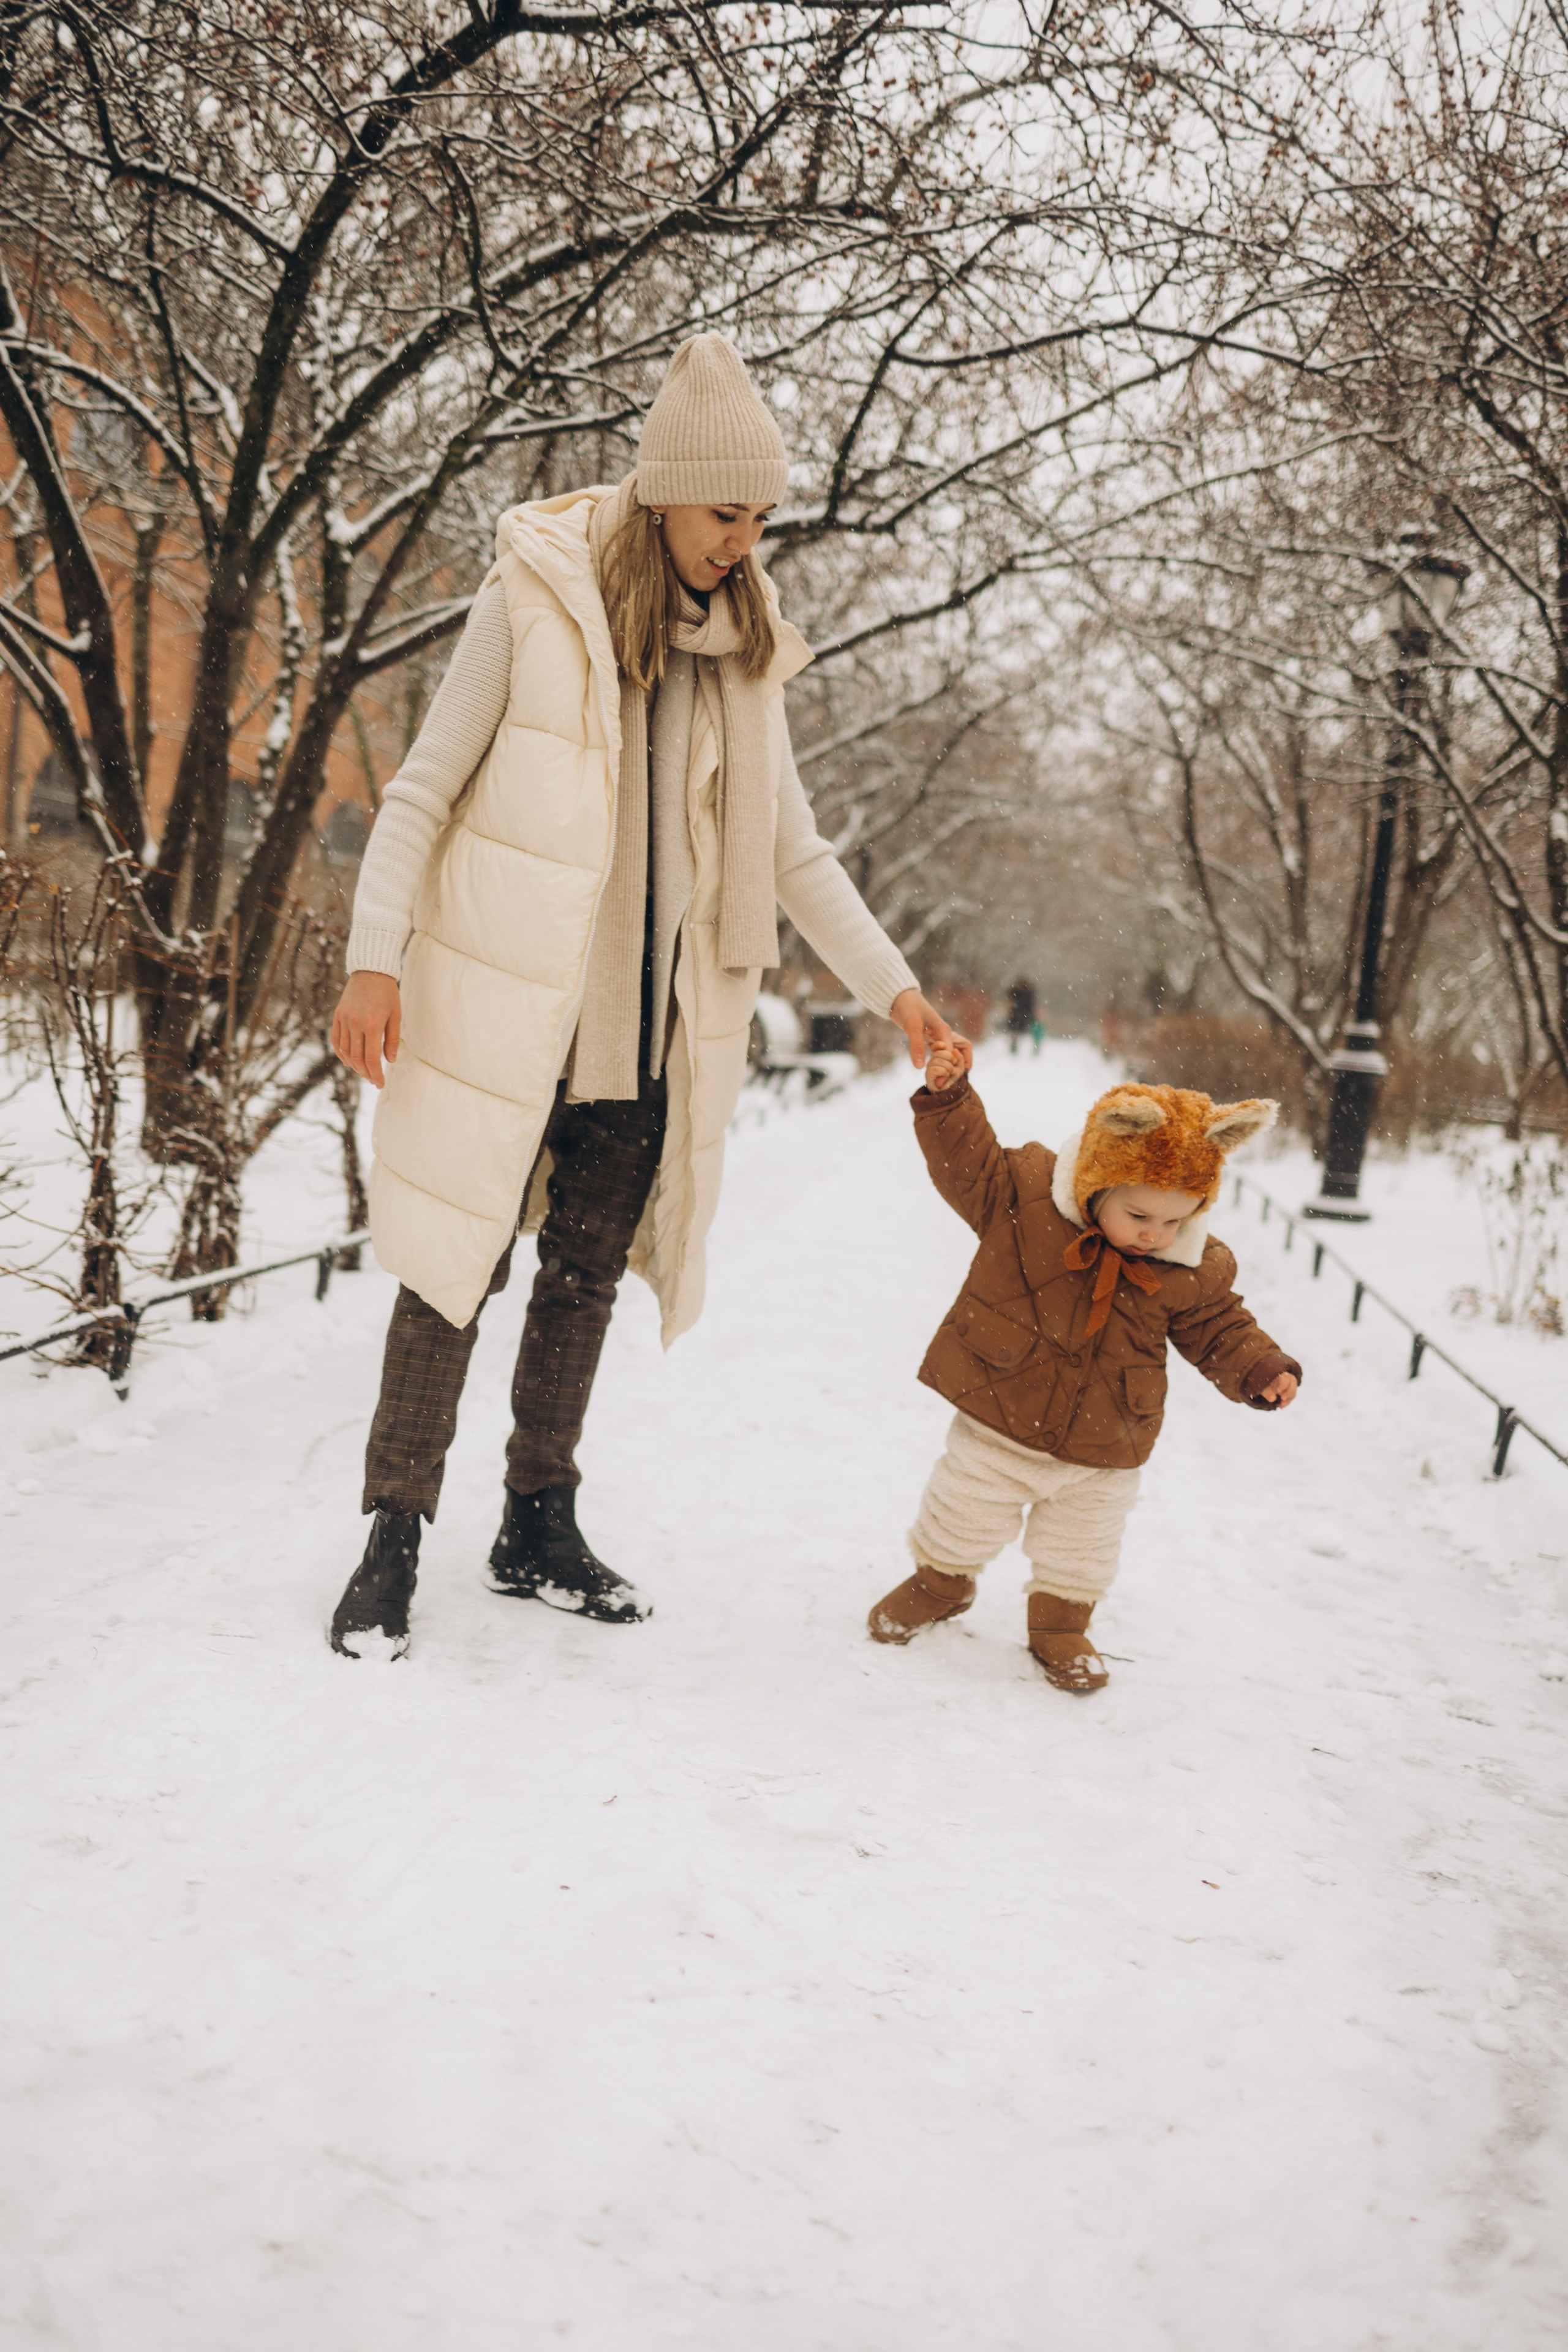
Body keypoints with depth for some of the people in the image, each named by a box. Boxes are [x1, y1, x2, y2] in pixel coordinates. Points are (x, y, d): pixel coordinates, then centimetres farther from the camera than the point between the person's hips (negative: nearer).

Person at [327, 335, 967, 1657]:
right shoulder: (535, 601, -6)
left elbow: (794, 852, 13)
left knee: (587, 1276, 11)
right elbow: (424, 793, -4)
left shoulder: (742, 646, 9)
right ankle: (395, 1541, 10)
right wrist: (375, 958, -14)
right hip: (505, 1003, -4)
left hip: (650, 1026, 5)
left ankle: (539, 1528, 24)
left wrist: (892, 987, 6)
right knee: (456, 1266, -1)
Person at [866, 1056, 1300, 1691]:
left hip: (1102, 1454, 1)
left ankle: (1061, 1624, 44)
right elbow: (968, 1164, -12)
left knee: (1081, 1548, 19)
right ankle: (940, 1581, 47)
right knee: (962, 1517, 18)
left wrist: (1262, 1371, -13)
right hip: (1000, 1427, -1)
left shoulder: (1195, 1271, -11)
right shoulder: (1025, 1198, -18)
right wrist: (948, 1100, -24)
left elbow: (1218, 1330, 1)